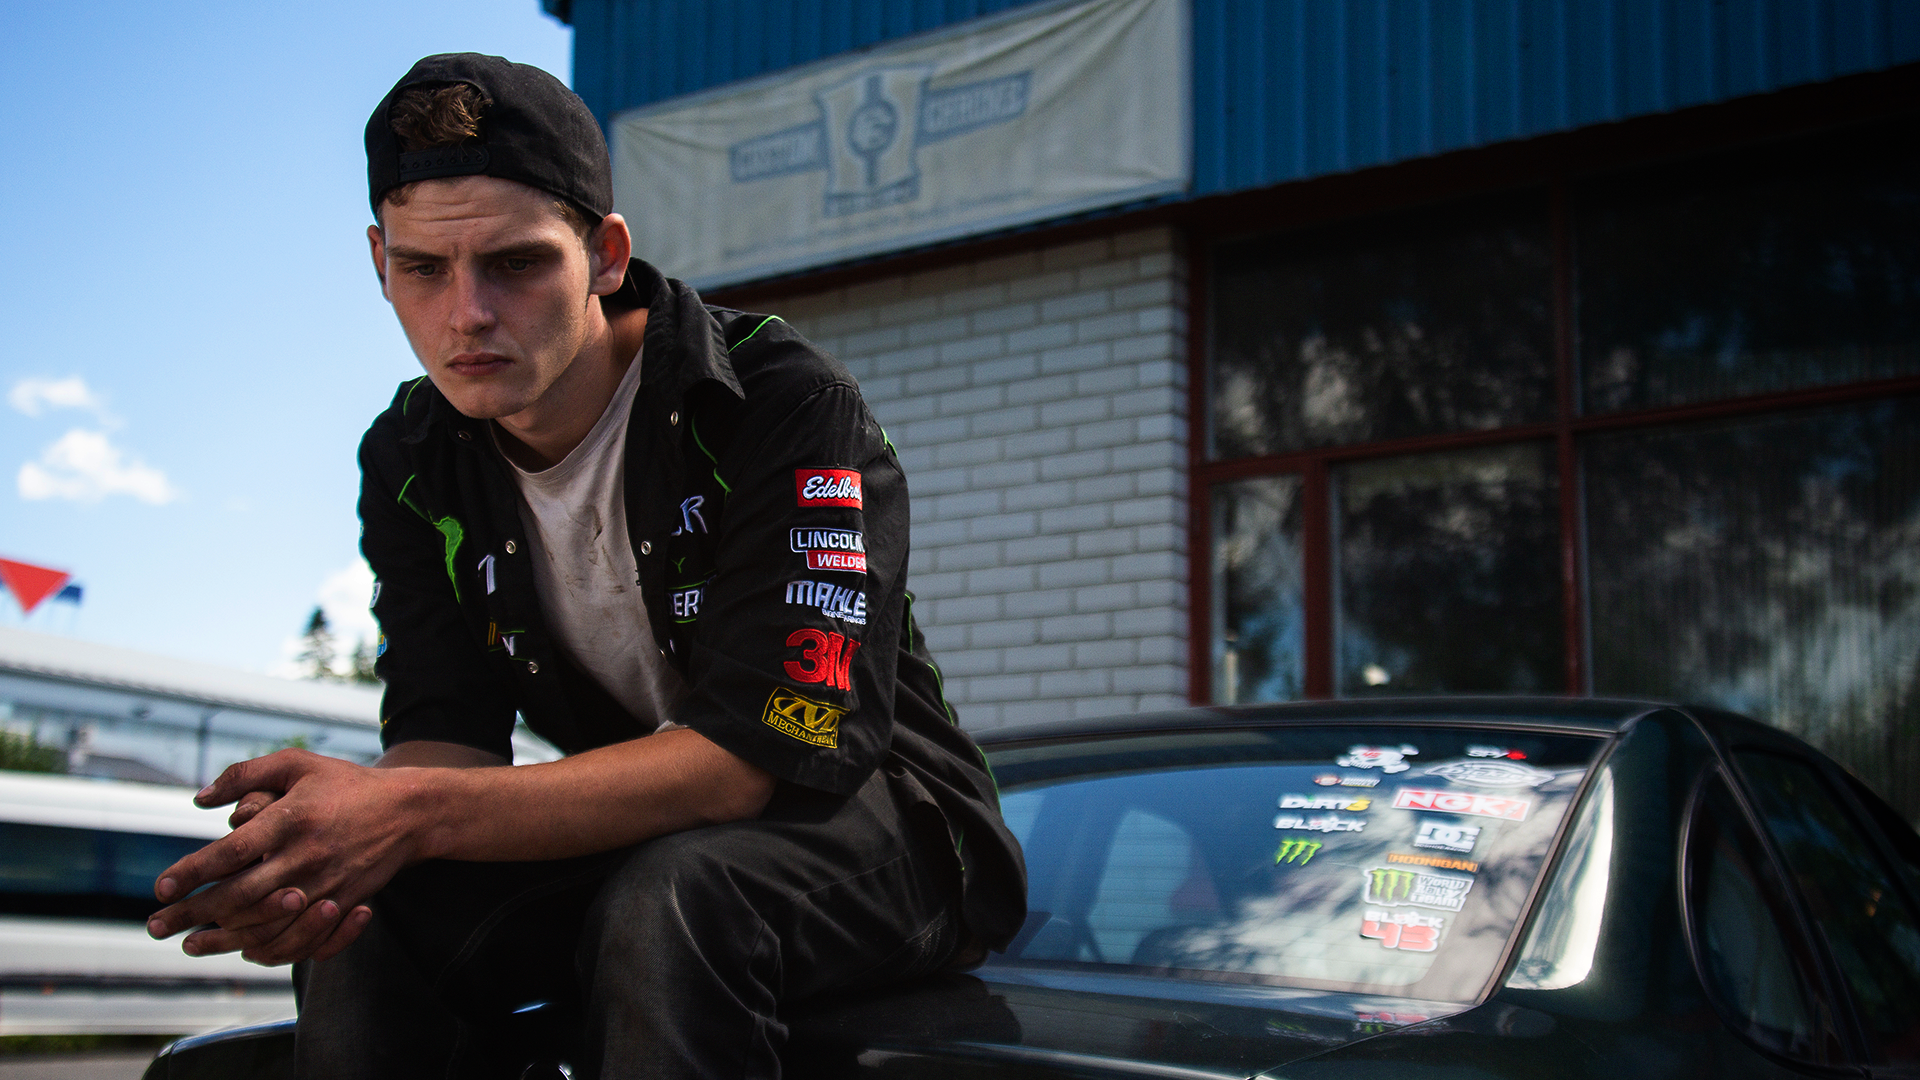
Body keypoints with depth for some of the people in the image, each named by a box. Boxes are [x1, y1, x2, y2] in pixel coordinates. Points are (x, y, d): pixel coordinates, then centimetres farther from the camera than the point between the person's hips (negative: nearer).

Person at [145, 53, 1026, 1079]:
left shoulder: (782, 400, -21)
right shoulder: (410, 461, 0)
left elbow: (767, 749, -28)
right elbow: (449, 733, -7)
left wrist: (415, 813, -36)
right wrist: (314, 844, -32)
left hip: (877, 813, -5)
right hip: (639, 838, 5)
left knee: (666, 904, -36)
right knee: (363, 915, -21)